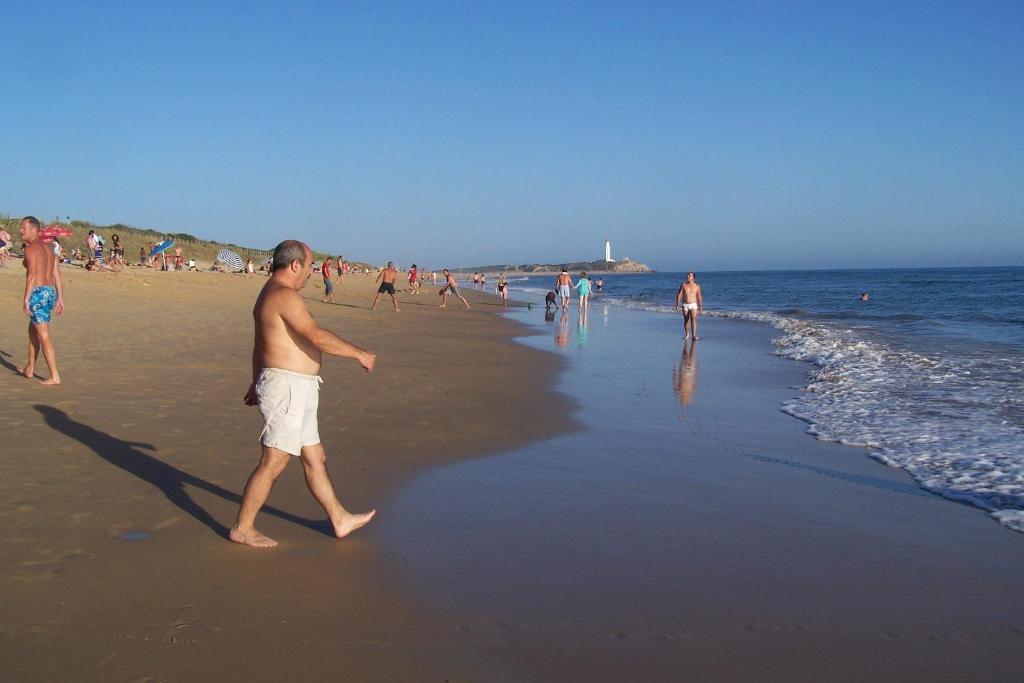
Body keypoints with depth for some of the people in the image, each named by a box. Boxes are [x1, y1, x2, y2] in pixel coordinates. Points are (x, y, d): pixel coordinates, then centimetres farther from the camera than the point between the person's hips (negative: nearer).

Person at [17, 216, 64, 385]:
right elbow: (57, 276, 14)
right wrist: (60, 299, 15)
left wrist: (26, 299, -18)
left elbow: (32, 275, -18)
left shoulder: (31, 248, -10)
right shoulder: (48, 249, 15)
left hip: (38, 293, -9)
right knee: (32, 330, 23)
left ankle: (54, 376, -8)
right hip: (51, 292, 9)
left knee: (44, 336, -7)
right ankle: (29, 369, 34)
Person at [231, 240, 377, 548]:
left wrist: (257, 383, 36)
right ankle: (242, 528, 8)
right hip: (287, 388, -11)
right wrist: (359, 353, -15)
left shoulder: (270, 295, 17)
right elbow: (318, 337, -25)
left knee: (315, 459, 16)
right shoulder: (284, 295, -17)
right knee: (273, 463, -3)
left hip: (297, 392, 11)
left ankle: (340, 520, 26)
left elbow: (259, 343, 26)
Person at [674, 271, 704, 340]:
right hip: (685, 305, 1)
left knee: (693, 319, -15)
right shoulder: (683, 285, 3)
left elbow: (699, 297, 6)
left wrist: (700, 307, 4)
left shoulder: (697, 286, 4)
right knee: (686, 320, 8)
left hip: (693, 305, -1)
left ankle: (694, 335, -21)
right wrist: (677, 304, -8)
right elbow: (679, 295, 0)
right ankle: (687, 334, 25)